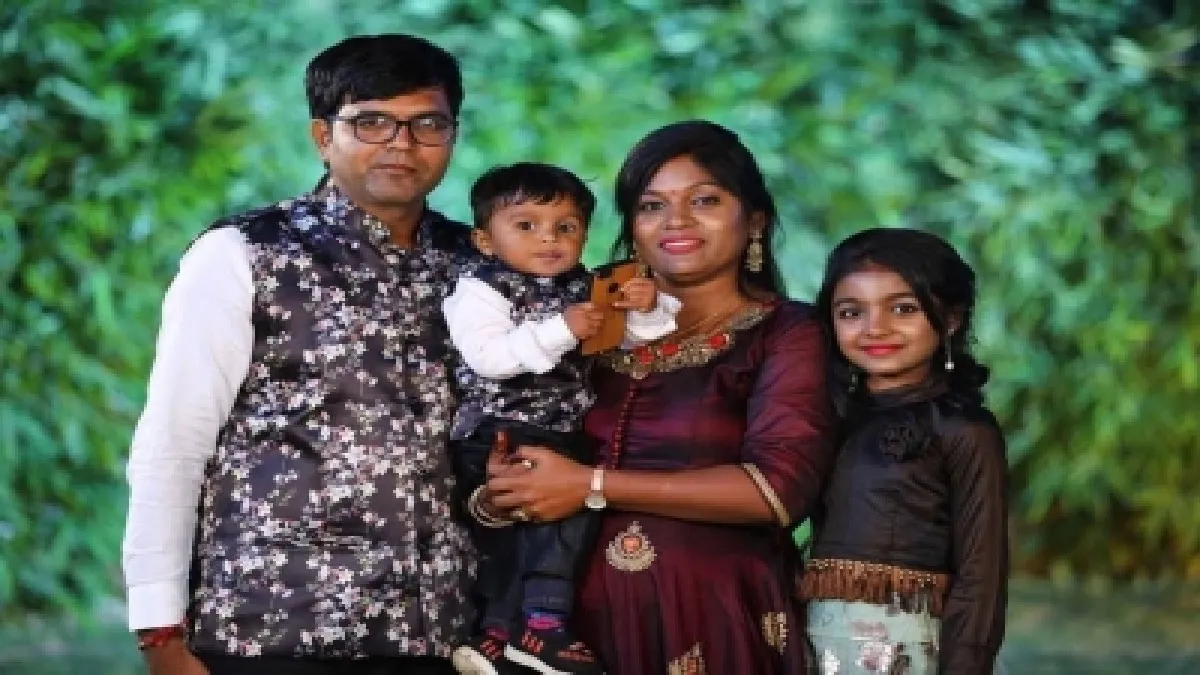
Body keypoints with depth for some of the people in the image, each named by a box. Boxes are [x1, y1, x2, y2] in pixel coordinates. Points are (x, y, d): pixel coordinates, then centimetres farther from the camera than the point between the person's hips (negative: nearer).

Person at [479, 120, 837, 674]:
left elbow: (781, 487, -17)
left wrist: (593, 488, -17)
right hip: (586, 613, 4)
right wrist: (504, 485, -15)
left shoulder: (787, 334, -3)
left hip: (717, 620, -4)